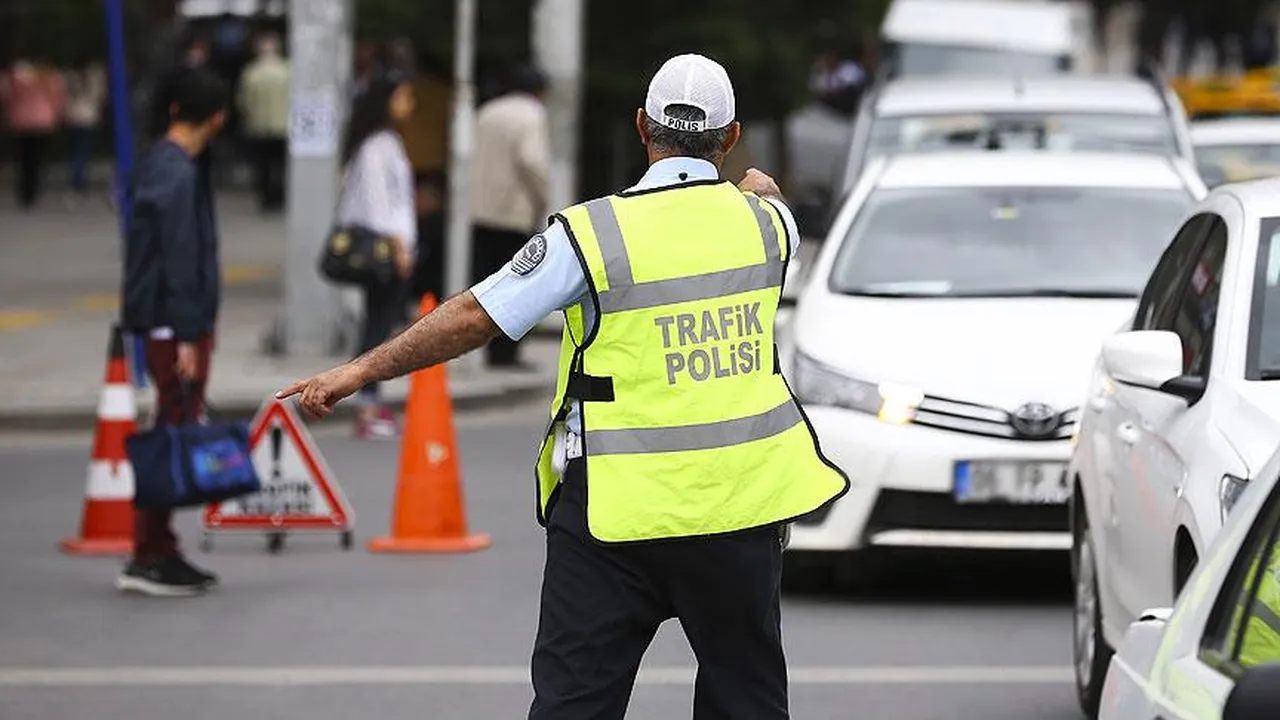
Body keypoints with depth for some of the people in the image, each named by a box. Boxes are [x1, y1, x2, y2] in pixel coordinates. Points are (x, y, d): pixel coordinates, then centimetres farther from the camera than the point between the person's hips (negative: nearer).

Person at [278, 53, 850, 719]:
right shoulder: (762, 219, 1)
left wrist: (359, 372, 0)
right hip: (740, 507, 3)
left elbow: (474, 317, -9)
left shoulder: (593, 233, -11)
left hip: (620, 509, -3)